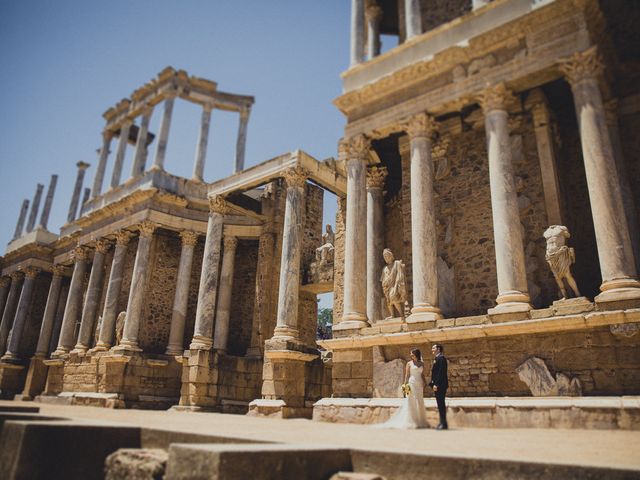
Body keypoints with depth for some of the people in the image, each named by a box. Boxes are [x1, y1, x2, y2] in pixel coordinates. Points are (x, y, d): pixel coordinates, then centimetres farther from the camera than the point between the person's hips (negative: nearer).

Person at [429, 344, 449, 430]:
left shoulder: (441, 358, -12)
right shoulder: (436, 358, 18)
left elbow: (441, 372, -19)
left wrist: (436, 384, -21)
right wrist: (433, 384, 14)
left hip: (440, 385, -10)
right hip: (437, 385, 10)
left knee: (441, 403, -7)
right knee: (440, 404, 10)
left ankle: (444, 424, -3)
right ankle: (442, 423, 15)